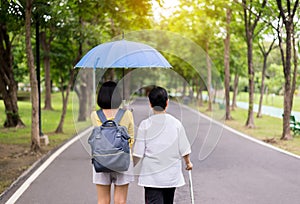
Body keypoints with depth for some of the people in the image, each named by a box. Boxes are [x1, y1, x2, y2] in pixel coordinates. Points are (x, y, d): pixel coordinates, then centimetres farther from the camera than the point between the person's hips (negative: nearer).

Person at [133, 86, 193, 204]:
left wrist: (136, 168, 10)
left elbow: (138, 153, -7)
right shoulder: (176, 123, -2)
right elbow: (184, 149, 4)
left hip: (151, 176, -3)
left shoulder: (145, 125, -7)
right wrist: (188, 162, 23)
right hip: (172, 176, 3)